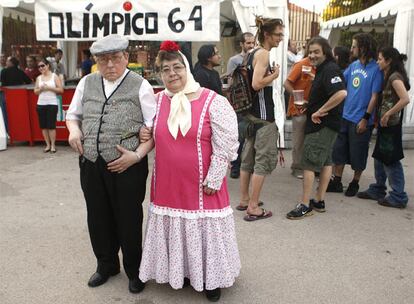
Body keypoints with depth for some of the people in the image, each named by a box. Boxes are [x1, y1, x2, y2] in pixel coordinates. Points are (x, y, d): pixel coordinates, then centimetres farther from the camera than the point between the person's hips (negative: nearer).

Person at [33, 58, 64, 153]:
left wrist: (49, 88, -13)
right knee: (43, 126, 3)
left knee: (51, 125, -5)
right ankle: (48, 145, 12)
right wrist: (41, 89, -7)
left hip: (52, 104, -4)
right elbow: (35, 92, 13)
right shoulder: (38, 78, 11)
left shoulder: (54, 76, 0)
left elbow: (61, 90, -6)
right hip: (40, 104, 4)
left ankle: (53, 145, 4)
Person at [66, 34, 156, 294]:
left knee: (129, 220, 7)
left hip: (128, 166, -4)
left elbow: (154, 127, -6)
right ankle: (106, 265, 40)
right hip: (91, 164, 5)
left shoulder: (140, 85, -3)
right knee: (98, 218, 16)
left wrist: (137, 155, -16)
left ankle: (134, 270, 31)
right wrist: (74, 130, -1)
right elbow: (73, 113, 21)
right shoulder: (87, 83, 10)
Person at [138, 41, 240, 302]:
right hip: (168, 186, 4)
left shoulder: (213, 101, -11)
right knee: (174, 230, 16)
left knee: (203, 228, 10)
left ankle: (210, 279, 32)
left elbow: (226, 145, -12)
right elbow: (151, 136, 19)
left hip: (200, 186, -4)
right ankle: (179, 271, 39)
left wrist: (213, 181, -13)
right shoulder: (157, 101, 3)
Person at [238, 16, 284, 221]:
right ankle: (253, 208, 1)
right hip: (262, 114, -10)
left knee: (249, 156, 15)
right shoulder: (264, 53, -14)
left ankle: (244, 200, 27)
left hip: (251, 112, 10)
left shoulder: (254, 53, 15)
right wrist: (275, 75, -10)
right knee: (265, 159, -3)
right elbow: (257, 84, -24)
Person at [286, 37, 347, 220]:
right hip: (324, 124, 11)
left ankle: (305, 206, 0)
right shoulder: (323, 69, 14)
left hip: (321, 125, -11)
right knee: (325, 162, 14)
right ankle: (319, 201, 25)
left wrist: (319, 112, -26)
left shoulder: (330, 69, -17)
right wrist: (312, 107, 8)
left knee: (308, 163, -6)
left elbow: (341, 93, -32)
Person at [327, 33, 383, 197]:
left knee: (357, 155, 7)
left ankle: (355, 183, 25)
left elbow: (374, 96, -13)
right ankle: (336, 182, 23)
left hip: (360, 120, -6)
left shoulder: (375, 69, -12)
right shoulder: (353, 65, 5)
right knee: (339, 150, 11)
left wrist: (366, 119, -15)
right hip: (345, 117, 6)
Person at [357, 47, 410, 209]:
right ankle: (377, 190, 27)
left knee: (390, 161, -2)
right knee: (379, 158, 15)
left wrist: (388, 114, -22)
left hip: (391, 124, -9)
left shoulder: (395, 77, -16)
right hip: (384, 124, 9)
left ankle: (398, 197, 8)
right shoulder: (388, 76, 13)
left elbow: (405, 99, -27)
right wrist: (380, 116, 4)